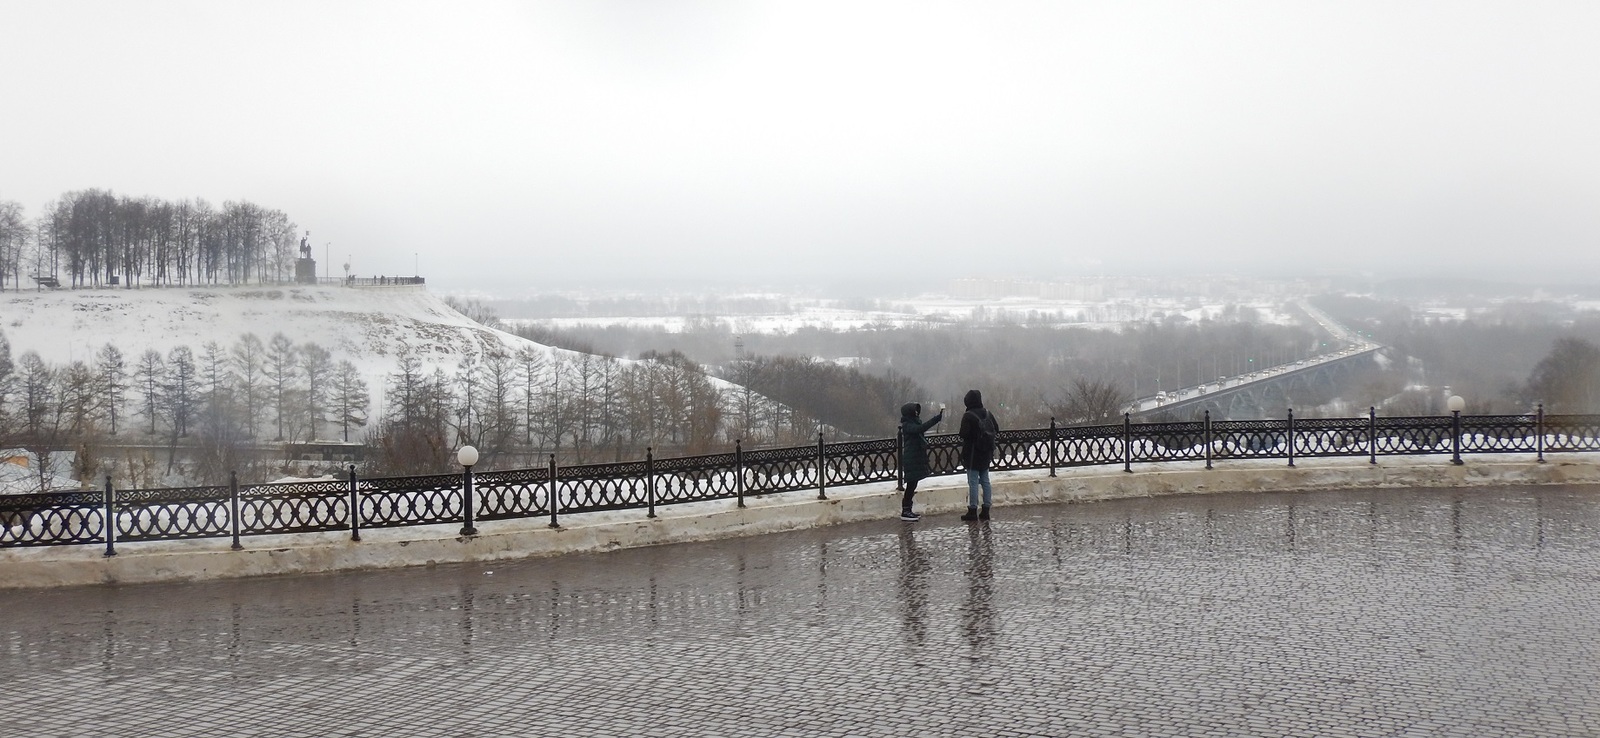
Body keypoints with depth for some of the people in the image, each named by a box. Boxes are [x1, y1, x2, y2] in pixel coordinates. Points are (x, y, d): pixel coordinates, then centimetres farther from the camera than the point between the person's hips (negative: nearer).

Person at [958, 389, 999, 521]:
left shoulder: (968, 416, -15)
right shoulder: (988, 414, 5)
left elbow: (964, 435, -18)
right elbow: (996, 429, 10)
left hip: (973, 453, -6)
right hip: (986, 453, 6)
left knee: (973, 482, -3)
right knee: (985, 480, 11)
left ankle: (972, 510, -4)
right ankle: (986, 510, 12)